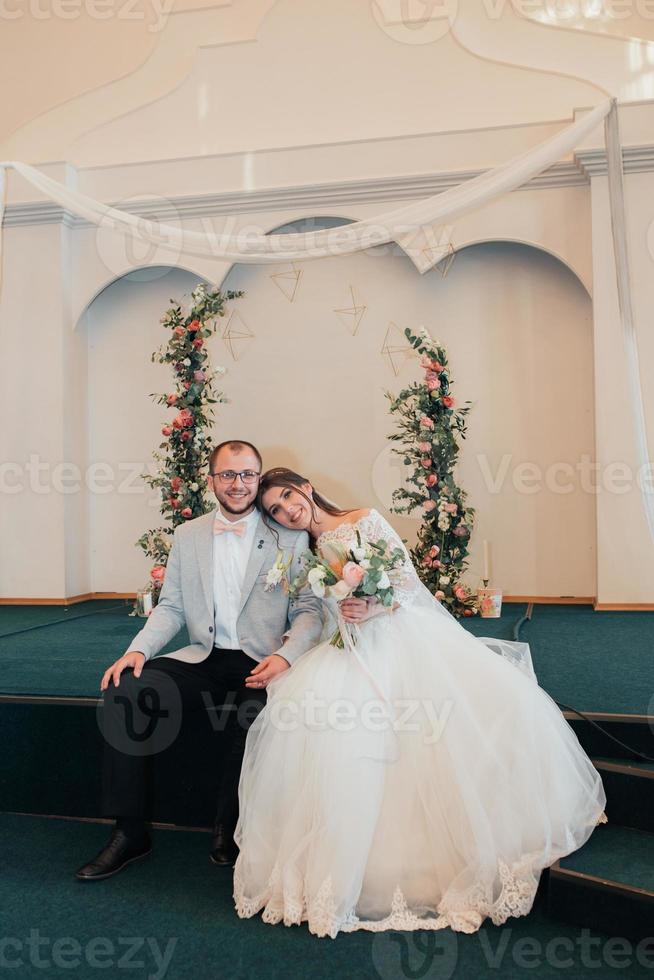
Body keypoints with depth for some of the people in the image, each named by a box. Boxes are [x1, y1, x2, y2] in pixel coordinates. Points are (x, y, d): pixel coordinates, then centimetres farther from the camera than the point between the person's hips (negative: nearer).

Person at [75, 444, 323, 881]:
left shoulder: (291, 537, 2)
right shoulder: (187, 535, 12)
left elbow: (309, 610, -2)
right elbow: (171, 608, 11)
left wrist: (285, 656, -21)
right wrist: (138, 650, -7)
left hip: (261, 663, -3)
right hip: (202, 659, 3)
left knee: (253, 713, -35)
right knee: (123, 691, -19)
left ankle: (229, 830, -6)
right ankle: (130, 833, -6)